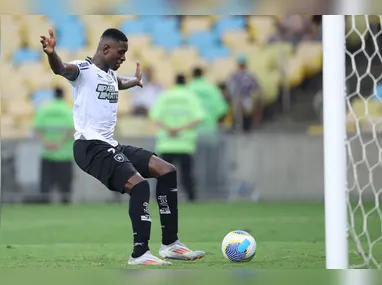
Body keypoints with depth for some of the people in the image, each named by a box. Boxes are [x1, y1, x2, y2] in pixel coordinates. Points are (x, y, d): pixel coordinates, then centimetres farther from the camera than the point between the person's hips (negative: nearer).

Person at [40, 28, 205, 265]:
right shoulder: (84, 69, -9)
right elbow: (61, 69, -33)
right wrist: (51, 53, -55)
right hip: (90, 146, -10)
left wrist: (136, 81, 65)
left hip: (111, 144, 10)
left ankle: (170, 244, 9)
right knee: (138, 184, -27)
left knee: (167, 171, 5)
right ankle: (140, 254, -22)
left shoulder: (111, 75, 18)